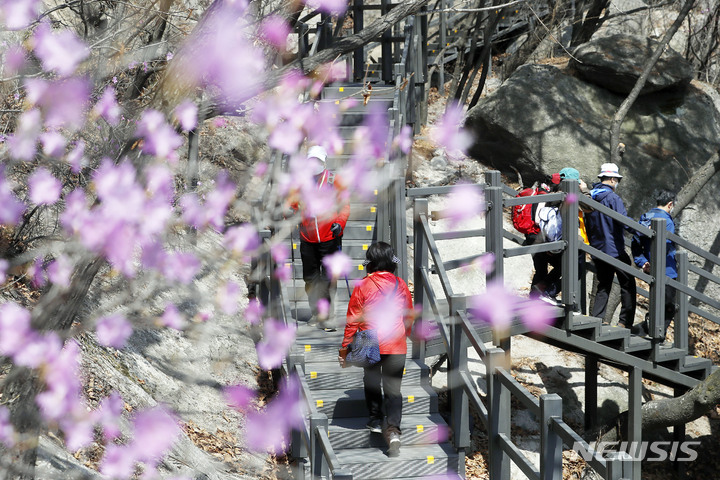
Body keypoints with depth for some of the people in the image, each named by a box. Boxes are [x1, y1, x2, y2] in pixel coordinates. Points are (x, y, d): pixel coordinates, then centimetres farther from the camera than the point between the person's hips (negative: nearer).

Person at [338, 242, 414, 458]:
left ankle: (375, 419, 32)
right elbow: (409, 316, 13)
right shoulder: (401, 286, 0)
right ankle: (393, 428, -16)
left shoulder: (363, 287, -8)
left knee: (371, 382, 22)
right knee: (393, 388, 1)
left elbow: (353, 320, -5)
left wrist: (345, 348, 5)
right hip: (396, 346, 1)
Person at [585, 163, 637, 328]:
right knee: (628, 285, 3)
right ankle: (625, 322, -1)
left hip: (597, 250, 7)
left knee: (603, 286, 15)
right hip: (615, 250, -7)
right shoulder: (613, 198, -13)